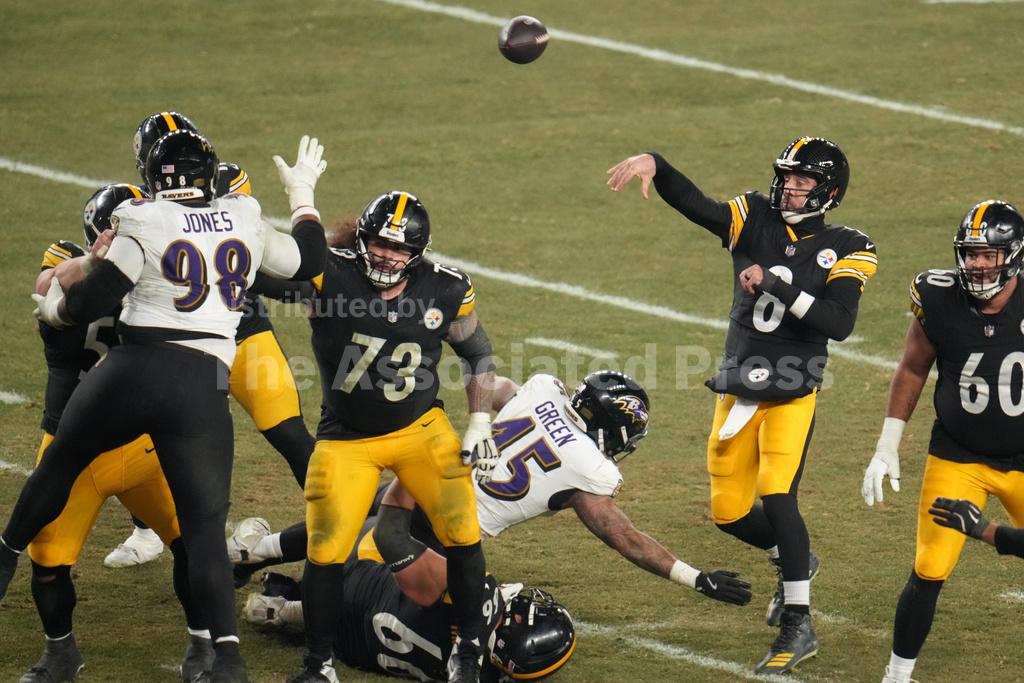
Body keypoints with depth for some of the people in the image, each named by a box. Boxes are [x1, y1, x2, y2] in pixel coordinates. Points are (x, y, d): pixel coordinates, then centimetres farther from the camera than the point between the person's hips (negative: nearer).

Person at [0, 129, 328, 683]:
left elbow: (93, 299, -6)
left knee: (60, 465, 23)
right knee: (205, 527, 3)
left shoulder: (143, 226, -4)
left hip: (133, 370, -2)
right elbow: (307, 260, 25)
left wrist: (53, 307, 15)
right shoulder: (244, 224, 9)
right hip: (204, 390, 2)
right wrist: (302, 194, 40)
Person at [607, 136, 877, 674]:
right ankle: (793, 561, 39)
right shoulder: (755, 220, 2)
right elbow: (694, 204, -13)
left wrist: (777, 285, -24)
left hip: (791, 393, -4)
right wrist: (654, 164, -31)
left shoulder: (846, 250, -5)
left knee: (776, 497, -19)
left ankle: (798, 625, -8)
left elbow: (839, 323, -18)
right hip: (739, 388, 4)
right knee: (728, 512, 8)